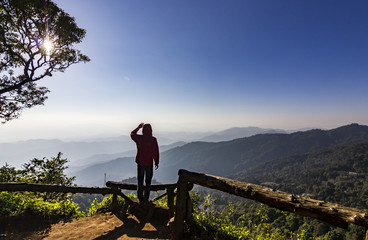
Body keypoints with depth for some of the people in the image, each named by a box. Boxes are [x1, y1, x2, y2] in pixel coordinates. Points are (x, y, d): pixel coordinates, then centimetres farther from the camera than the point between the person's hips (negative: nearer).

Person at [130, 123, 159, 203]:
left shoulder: (139, 138, -8)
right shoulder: (153, 140, -11)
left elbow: (132, 134, 15)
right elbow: (156, 152, -6)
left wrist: (138, 127, 22)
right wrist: (156, 162, 4)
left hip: (140, 163, 1)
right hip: (149, 163, -1)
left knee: (140, 182, 14)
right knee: (148, 182, 12)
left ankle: (140, 199, 21)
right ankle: (146, 199, 17)